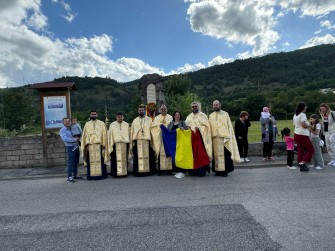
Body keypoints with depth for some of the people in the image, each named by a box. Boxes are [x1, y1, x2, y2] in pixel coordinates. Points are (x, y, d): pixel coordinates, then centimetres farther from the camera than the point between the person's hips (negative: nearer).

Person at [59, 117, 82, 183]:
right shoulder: (62, 130, -3)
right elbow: (65, 139, -17)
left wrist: (78, 137, 2)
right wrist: (75, 139, -14)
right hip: (70, 147, -6)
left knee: (76, 162, 10)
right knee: (70, 162, -6)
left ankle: (75, 175, 20)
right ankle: (69, 177, 0)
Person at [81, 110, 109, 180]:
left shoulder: (101, 123, 9)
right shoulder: (87, 124, 14)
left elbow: (104, 134, 3)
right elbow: (85, 135, 10)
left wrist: (103, 144, -7)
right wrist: (86, 145, 0)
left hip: (99, 145, -1)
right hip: (90, 145, 1)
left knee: (100, 161, -2)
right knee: (91, 161, 0)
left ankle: (101, 174, 5)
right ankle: (91, 175, 6)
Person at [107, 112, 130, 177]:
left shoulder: (126, 124, 10)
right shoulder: (112, 125, 4)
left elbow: (129, 135, 10)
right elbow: (110, 136, 2)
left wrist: (128, 143, 4)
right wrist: (110, 147, -4)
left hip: (124, 145, 2)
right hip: (116, 144, -2)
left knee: (124, 159, 6)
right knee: (116, 160, -3)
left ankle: (124, 172, 15)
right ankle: (116, 173, 5)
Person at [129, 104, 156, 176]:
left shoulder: (149, 119, 10)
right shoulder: (135, 120, 15)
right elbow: (132, 131, 10)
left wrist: (152, 140, -8)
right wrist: (132, 141, 1)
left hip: (147, 140, -1)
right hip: (137, 141, 1)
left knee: (148, 156, -1)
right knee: (138, 157, -1)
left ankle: (148, 171, 8)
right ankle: (138, 171, 5)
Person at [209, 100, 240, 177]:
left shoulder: (225, 114, 6)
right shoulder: (211, 116, 14)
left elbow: (229, 126, 3)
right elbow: (209, 127, 13)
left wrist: (228, 136, -7)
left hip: (224, 137, -3)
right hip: (215, 138, 3)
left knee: (225, 154, -4)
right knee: (216, 154, 3)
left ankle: (225, 170, 3)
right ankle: (218, 170, 10)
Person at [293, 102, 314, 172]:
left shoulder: (295, 115, 14)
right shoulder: (302, 115, -13)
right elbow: (304, 125, -22)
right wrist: (310, 126, -3)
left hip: (296, 134, 9)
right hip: (303, 135, -9)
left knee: (300, 151, 9)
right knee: (310, 149, 2)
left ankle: (302, 166, 12)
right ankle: (302, 163, -6)